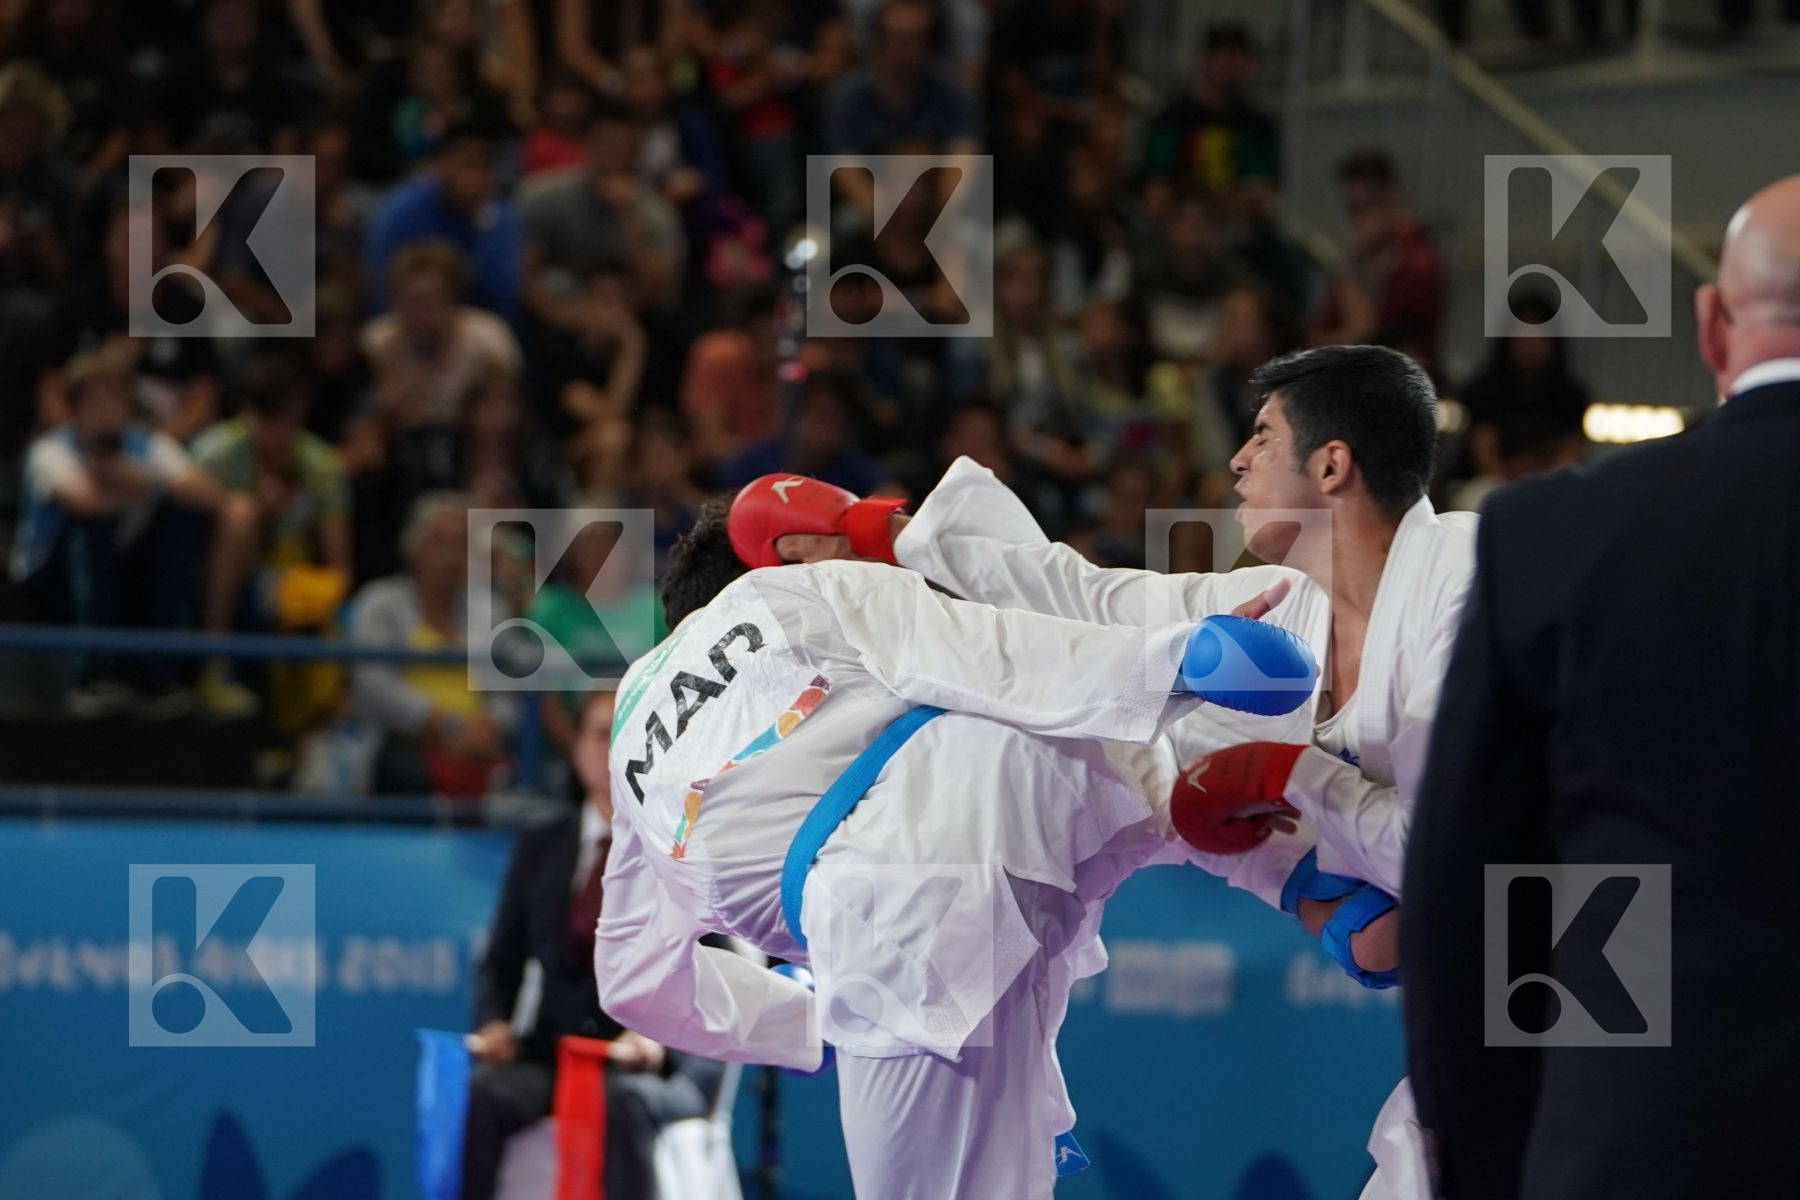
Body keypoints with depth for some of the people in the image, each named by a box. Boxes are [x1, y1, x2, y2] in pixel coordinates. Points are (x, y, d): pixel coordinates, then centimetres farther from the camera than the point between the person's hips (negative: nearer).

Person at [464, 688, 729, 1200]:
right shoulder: (539, 849, 16)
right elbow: (502, 961, 17)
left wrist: (660, 1038, -23)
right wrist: (494, 1023, -6)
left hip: (665, 1066, -3)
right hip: (553, 1054, 3)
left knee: (624, 1099, -39)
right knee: (479, 1093, -30)